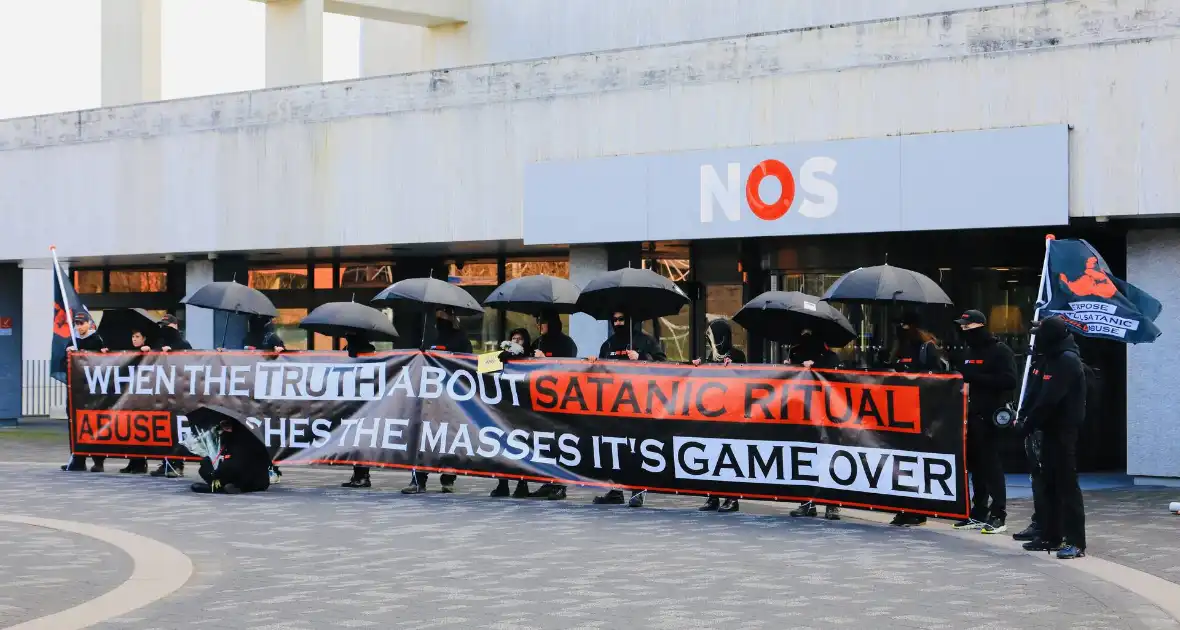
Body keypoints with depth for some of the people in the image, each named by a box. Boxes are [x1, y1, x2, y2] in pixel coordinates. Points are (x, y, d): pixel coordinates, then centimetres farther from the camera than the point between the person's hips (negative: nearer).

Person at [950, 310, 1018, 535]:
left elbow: (1010, 381, -17)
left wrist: (976, 378, -21)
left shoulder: (1000, 351, -7)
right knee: (975, 464, 9)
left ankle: (998, 515, -4)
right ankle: (979, 513, 15)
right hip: (971, 415, 7)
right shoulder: (968, 353, 18)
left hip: (990, 416, -7)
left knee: (990, 464, -8)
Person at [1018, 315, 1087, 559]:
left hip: (1065, 431, -10)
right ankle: (1051, 536, 20)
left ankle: (1075, 542, -6)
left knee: (1066, 484, -8)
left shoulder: (1068, 361, -17)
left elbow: (1048, 400, -21)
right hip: (1051, 429, 10)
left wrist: (1028, 423, -14)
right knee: (1047, 484, 13)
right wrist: (1024, 416, -1)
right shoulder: (1052, 358, 13)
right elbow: (1036, 392, 12)